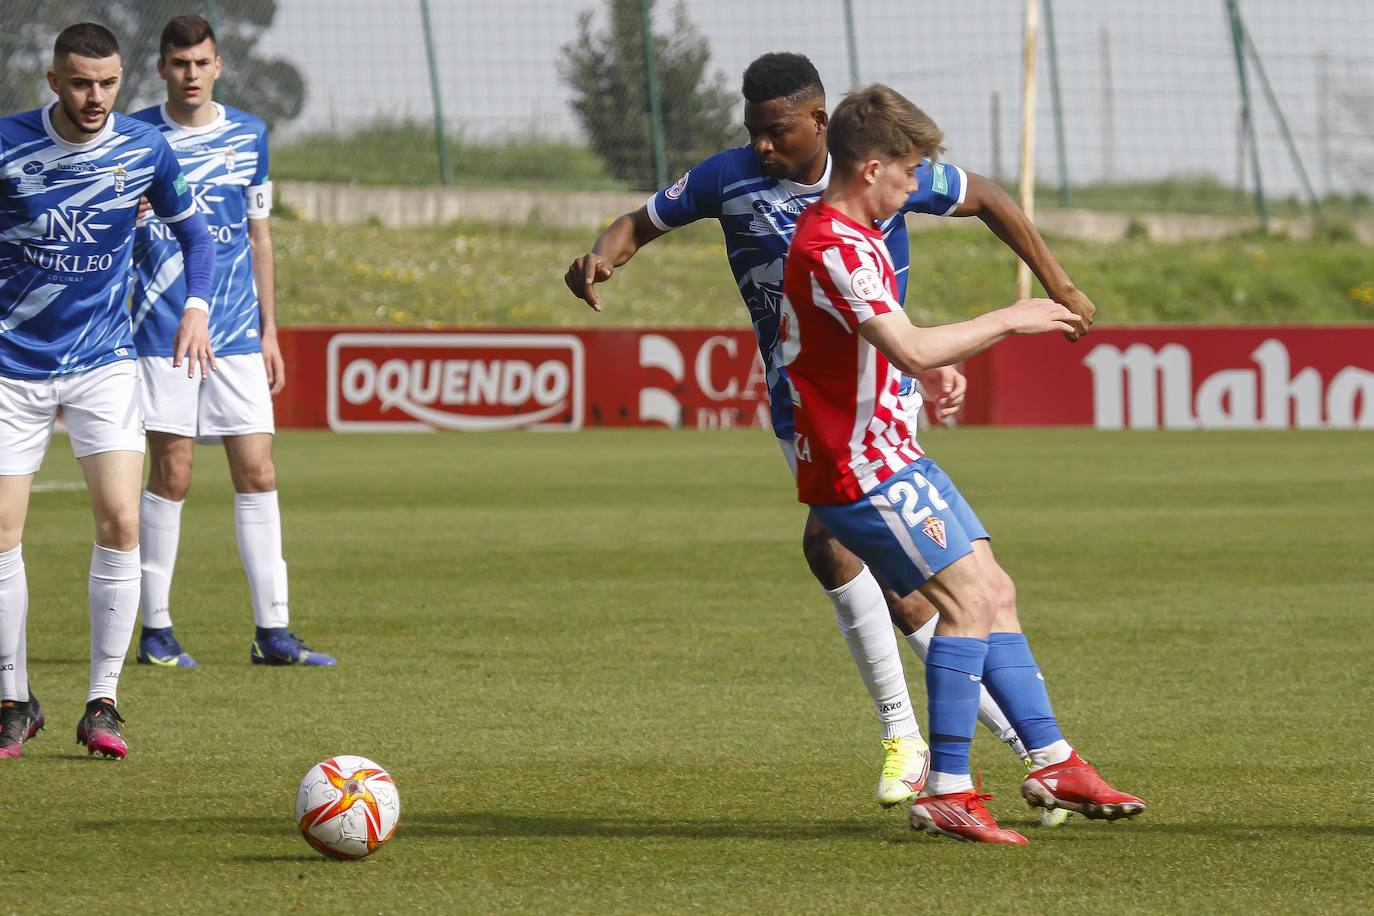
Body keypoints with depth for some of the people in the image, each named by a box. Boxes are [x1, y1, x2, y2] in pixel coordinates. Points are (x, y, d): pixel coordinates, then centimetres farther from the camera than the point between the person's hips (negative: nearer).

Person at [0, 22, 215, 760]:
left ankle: (103, 702, -4)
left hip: (103, 362, 1)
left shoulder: (145, 150, -4)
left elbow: (191, 232, 13)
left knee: (119, 521, -13)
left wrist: (195, 308, -3)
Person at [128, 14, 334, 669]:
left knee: (257, 475, -1)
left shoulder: (249, 136, 9)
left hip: (237, 336, 3)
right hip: (161, 333, -3)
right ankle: (155, 629, 7)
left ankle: (272, 632, 2)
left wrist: (269, 331, 13)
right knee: (171, 475, -4)